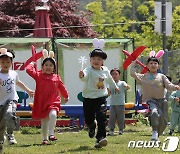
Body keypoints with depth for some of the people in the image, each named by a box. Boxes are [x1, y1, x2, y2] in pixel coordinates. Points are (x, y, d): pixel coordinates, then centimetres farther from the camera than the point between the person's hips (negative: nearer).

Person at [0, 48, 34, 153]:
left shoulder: (13, 74, 4)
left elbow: (18, 82, 25)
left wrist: (28, 90, 34)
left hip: (12, 99, 1)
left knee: (9, 114, -31)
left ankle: (10, 134, -14)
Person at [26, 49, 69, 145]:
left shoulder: (56, 78, 3)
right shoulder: (38, 75, -1)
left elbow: (61, 87, 18)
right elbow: (29, 70, -10)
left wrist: (66, 96, 31)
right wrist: (32, 64, 7)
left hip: (53, 102, 0)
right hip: (41, 103, 1)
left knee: (53, 114, -28)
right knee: (44, 121, 10)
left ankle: (51, 134, -26)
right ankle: (45, 139, 23)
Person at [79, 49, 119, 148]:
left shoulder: (105, 70, 3)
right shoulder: (89, 70, -13)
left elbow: (109, 79, 25)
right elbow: (85, 76, -37)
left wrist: (115, 86, 44)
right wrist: (82, 75, -63)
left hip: (101, 98, 2)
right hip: (89, 99, -2)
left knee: (101, 118, -14)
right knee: (88, 119, 8)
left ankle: (101, 138, -13)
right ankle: (92, 126, 45)